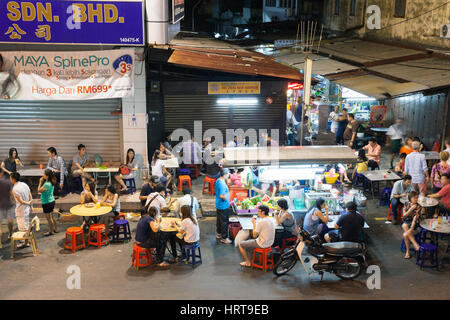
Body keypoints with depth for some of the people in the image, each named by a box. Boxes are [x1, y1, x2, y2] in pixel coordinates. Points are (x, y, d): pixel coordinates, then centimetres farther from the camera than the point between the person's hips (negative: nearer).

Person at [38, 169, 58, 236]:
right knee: (52, 217, 21)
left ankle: (51, 231, 20)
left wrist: (40, 182, -11)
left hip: (47, 203, -9)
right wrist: (42, 181, 6)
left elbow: (39, 190, -15)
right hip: (52, 201, 9)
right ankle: (55, 229, 33)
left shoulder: (47, 184, -28)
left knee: (49, 218, 6)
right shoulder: (51, 182, 1)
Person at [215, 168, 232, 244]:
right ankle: (224, 238, 10)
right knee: (224, 222, 1)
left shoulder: (218, 180, 4)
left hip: (218, 205, 10)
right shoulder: (222, 184, -27)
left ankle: (219, 234, 36)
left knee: (219, 220, 22)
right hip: (223, 206, -10)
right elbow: (222, 196, -31)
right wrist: (227, 197, -15)